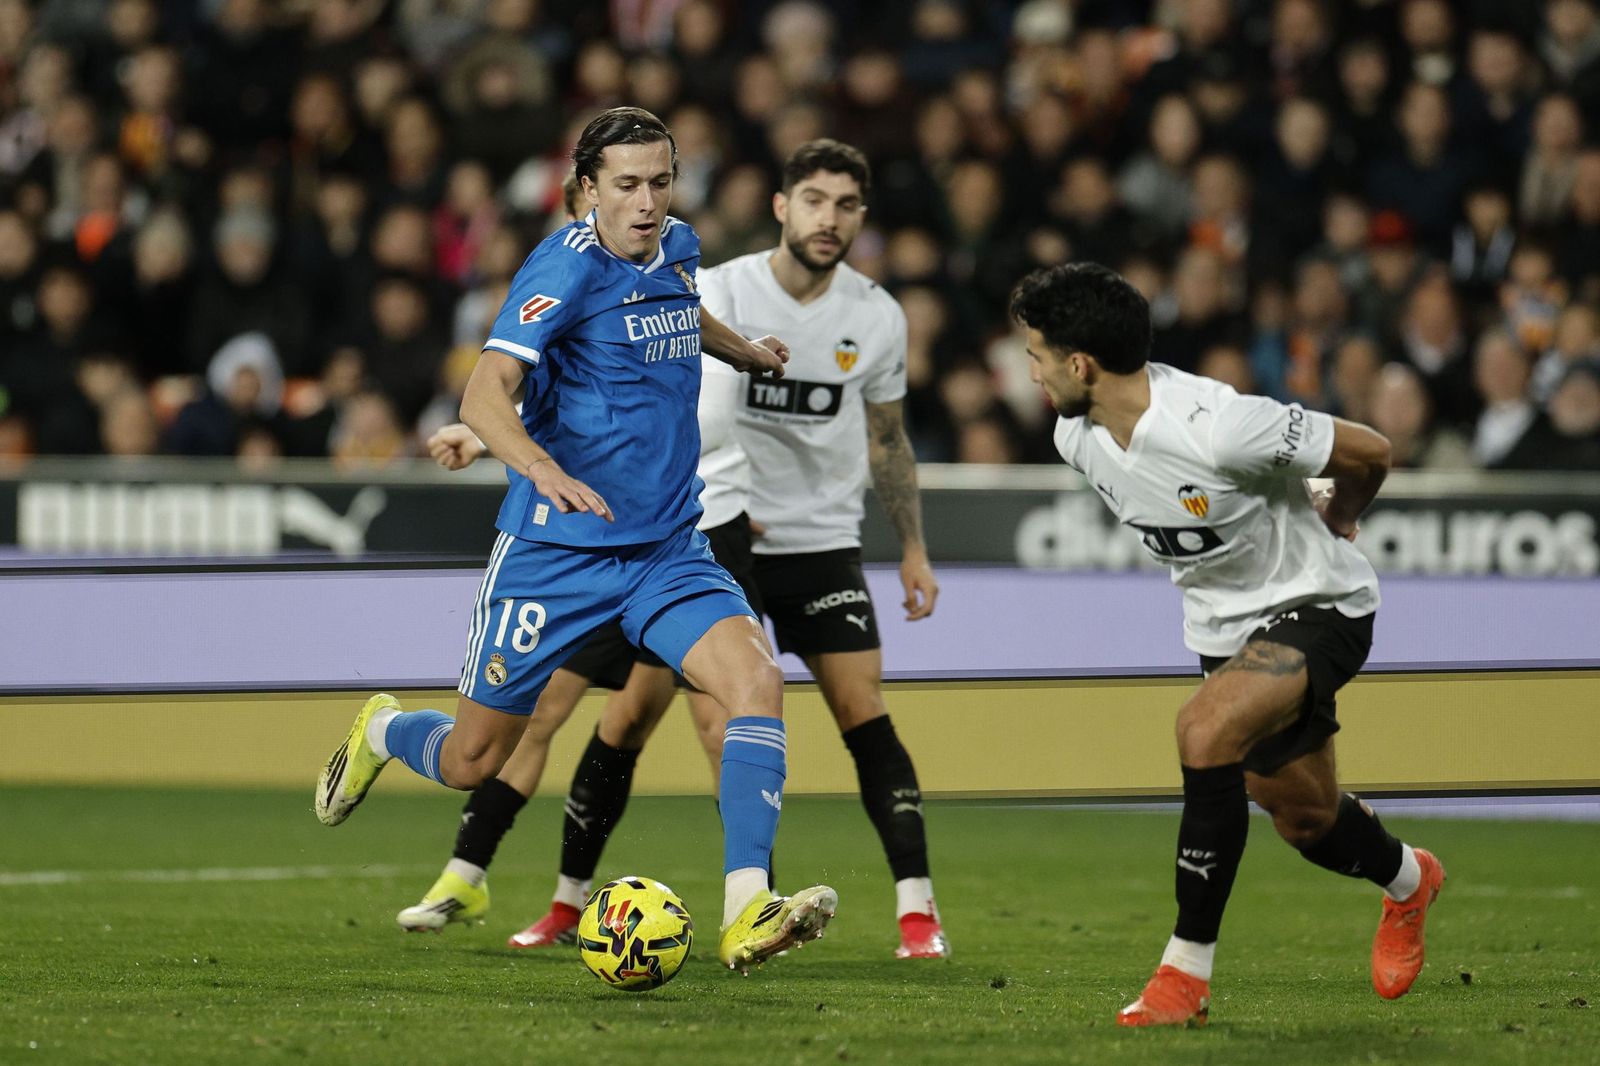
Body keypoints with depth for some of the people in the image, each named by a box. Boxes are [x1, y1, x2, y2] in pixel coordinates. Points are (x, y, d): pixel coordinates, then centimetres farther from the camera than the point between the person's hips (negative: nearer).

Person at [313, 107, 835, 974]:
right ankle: (383, 732, 44)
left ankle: (744, 914, -27)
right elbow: (485, 394, -28)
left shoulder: (678, 249, 7)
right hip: (555, 548, -5)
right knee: (472, 762, 7)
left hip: (666, 551, 5)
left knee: (757, 679, -22)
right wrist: (542, 468, -45)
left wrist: (740, 350, 37)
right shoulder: (567, 267, -16)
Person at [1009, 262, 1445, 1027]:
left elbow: (1368, 453, -18)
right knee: (1304, 823, 16)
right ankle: (1406, 881, 52)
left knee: (1205, 730, -31)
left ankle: (1187, 971, -23)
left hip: (1316, 604, -8)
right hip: (1225, 625, 8)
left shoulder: (1214, 426, -33)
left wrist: (1334, 525, 2)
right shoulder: (1077, 438, -9)